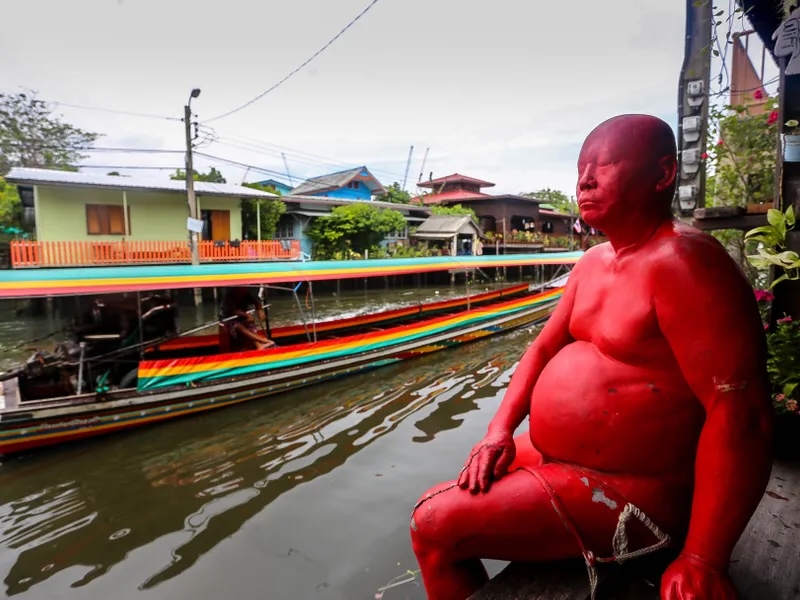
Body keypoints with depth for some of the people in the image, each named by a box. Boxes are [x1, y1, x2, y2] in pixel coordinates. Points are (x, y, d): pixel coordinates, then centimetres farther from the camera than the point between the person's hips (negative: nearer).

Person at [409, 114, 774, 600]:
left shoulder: (681, 261, -22)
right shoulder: (593, 261, 6)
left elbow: (742, 413, -26)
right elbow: (545, 346, 8)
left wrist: (703, 559, -24)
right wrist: (500, 430, -3)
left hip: (625, 491, -8)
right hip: (554, 456, 9)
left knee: (436, 527, -12)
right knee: (438, 501, 16)